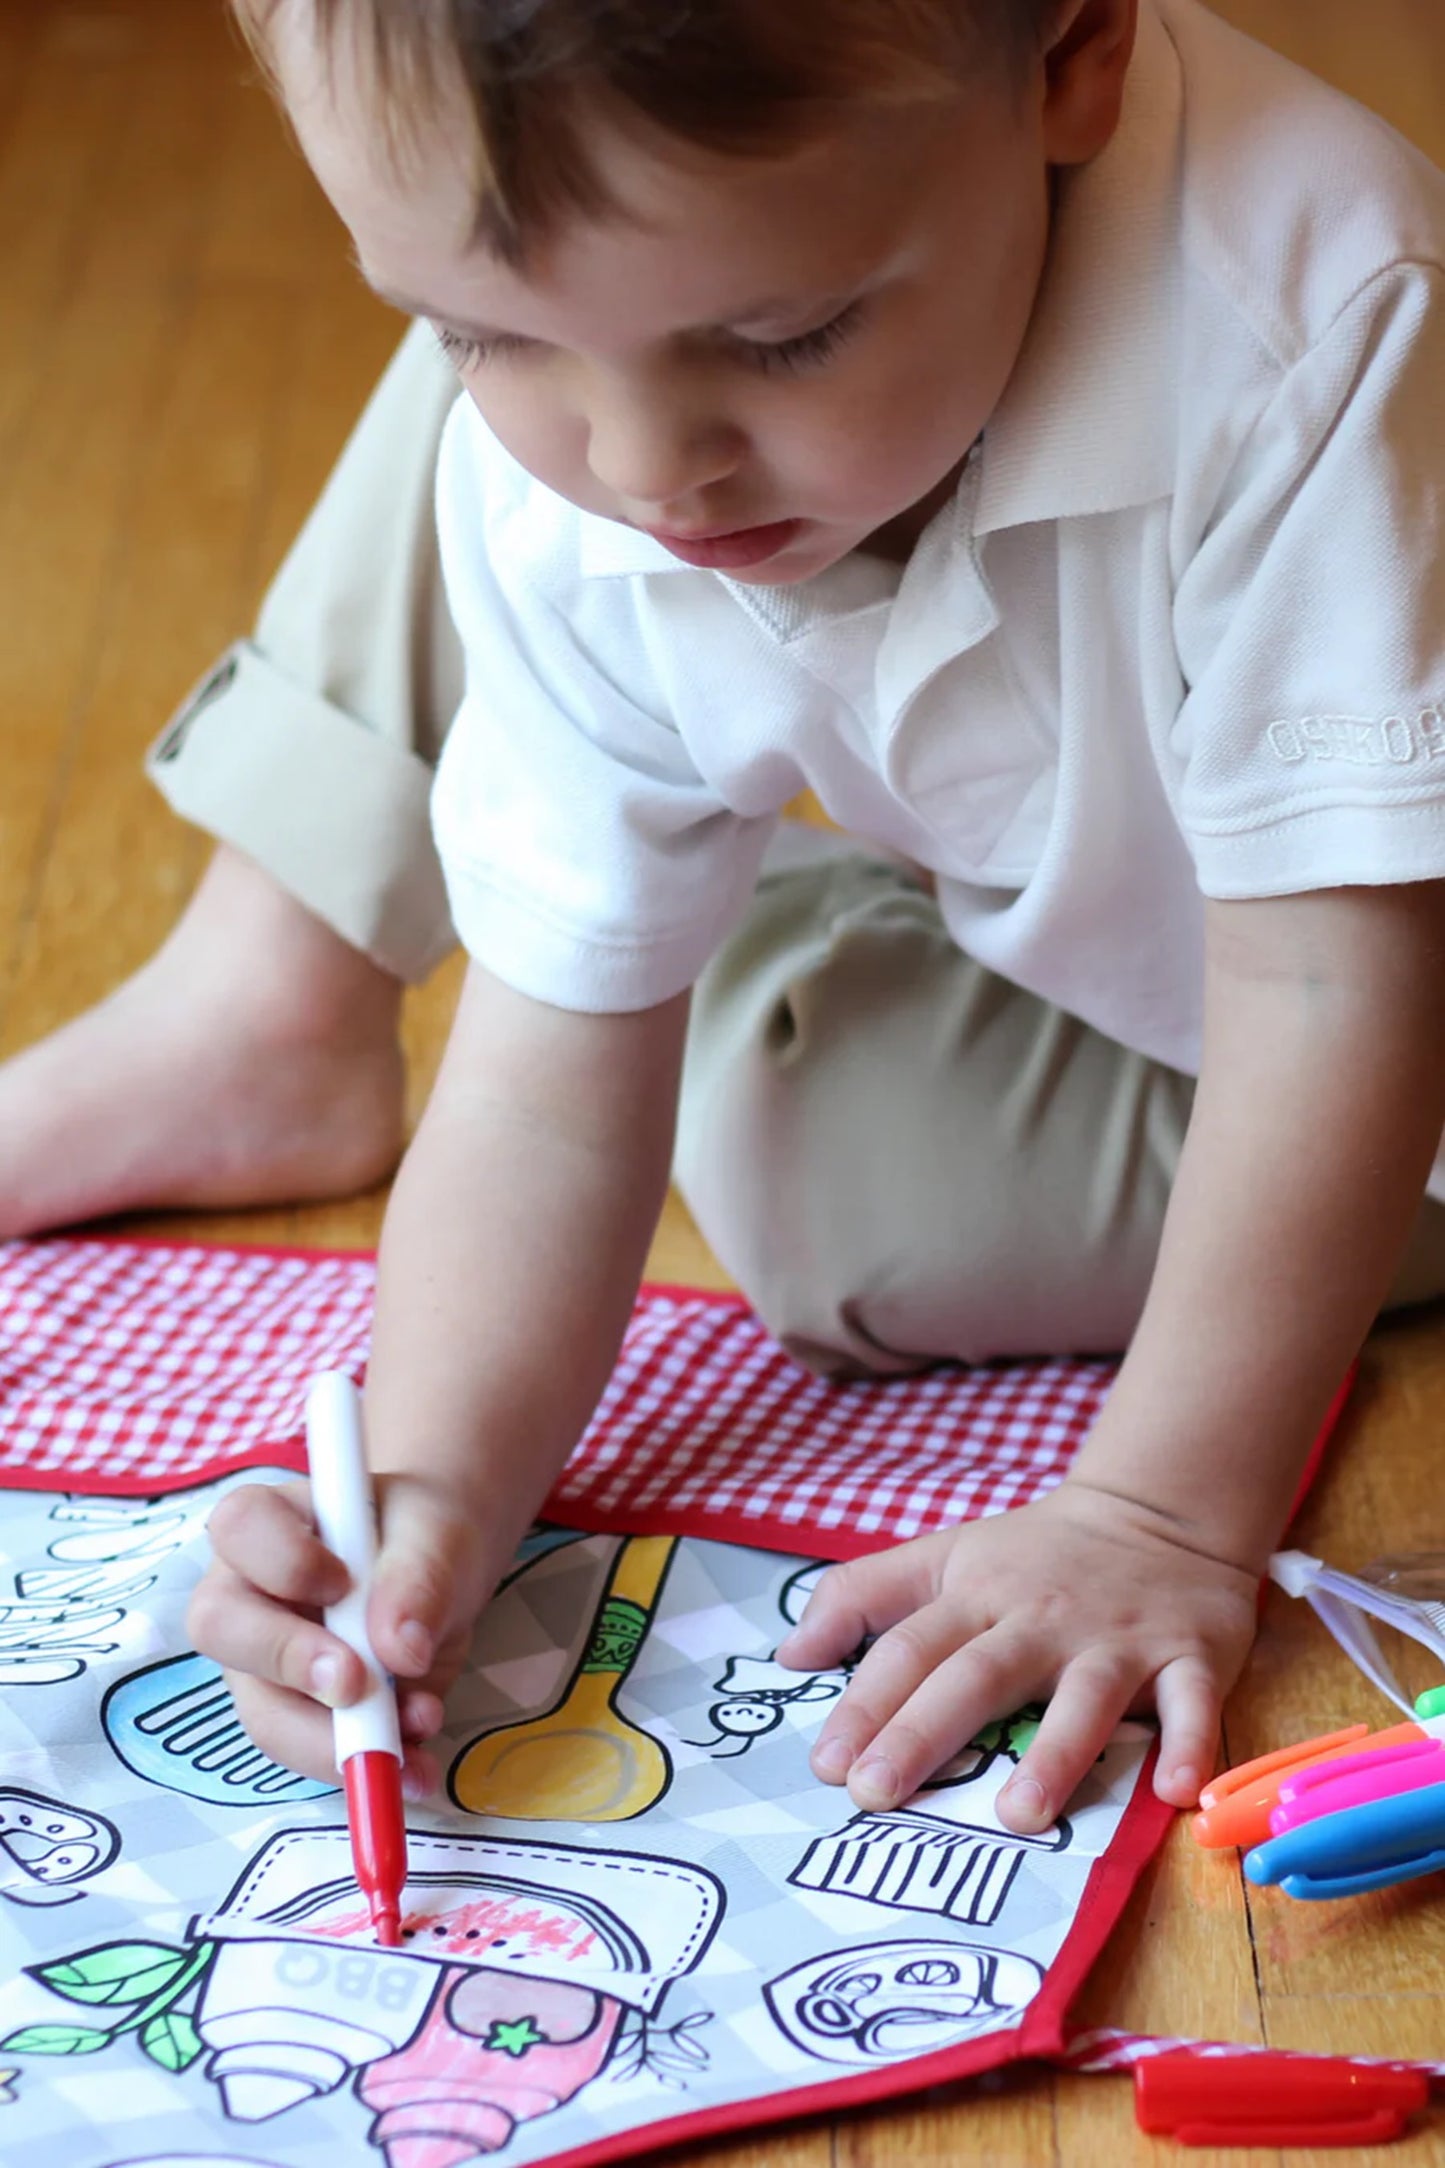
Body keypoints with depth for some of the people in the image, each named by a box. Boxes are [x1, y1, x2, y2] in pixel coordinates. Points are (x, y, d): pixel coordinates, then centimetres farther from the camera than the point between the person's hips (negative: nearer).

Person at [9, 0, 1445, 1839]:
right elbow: (554, 1102, -21)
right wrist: (427, 1497, -34)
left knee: (792, 1103, -24)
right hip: (1076, 944, 4)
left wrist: (1169, 1514, -36)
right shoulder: (551, 469, -24)